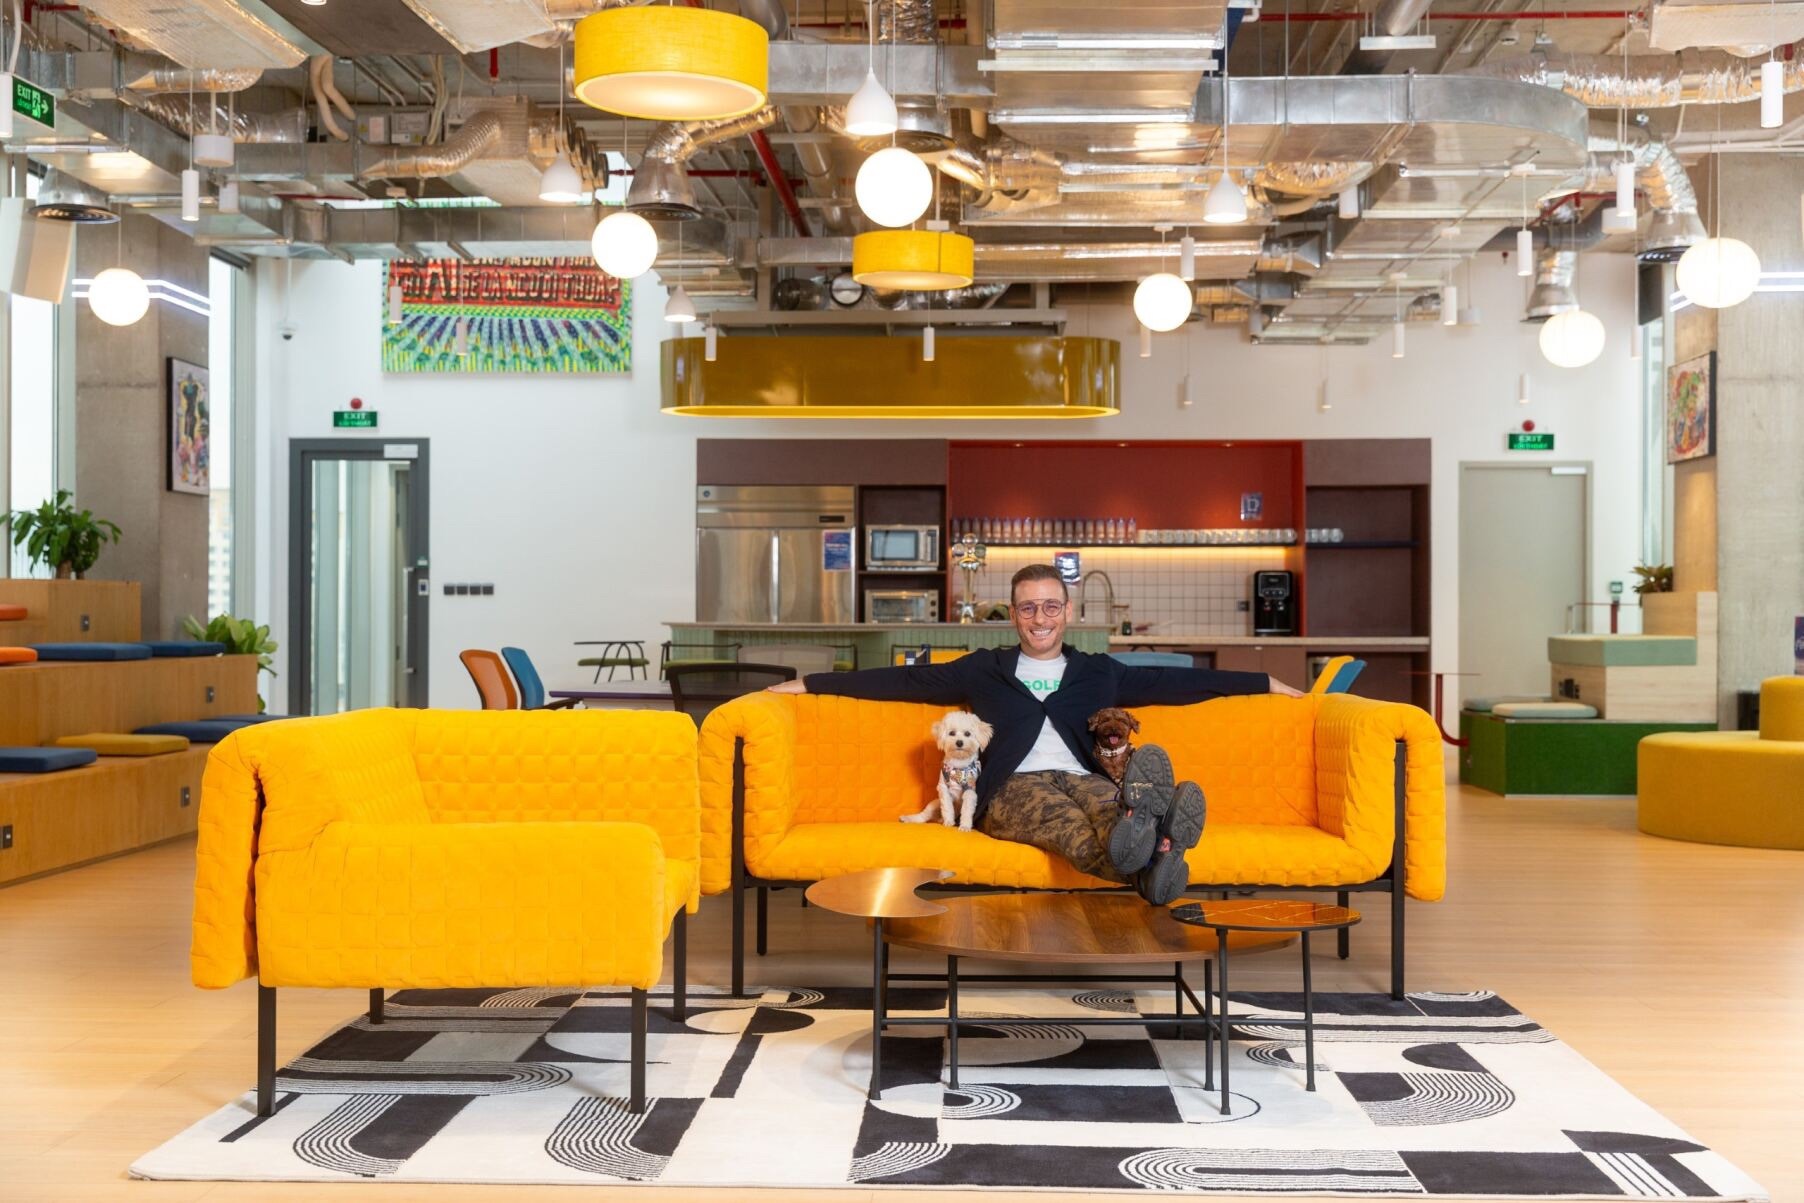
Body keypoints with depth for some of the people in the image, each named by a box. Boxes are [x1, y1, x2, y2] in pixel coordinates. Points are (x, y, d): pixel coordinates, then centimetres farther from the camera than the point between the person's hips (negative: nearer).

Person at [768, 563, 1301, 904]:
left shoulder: (1099, 672, 26)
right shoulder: (984, 669, 23)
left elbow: (1180, 682, 27)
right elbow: (904, 679, 21)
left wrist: (1264, 683, 25)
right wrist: (811, 683, 16)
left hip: (1082, 777, 2)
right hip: (1012, 790, -2)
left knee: (1109, 798, -37)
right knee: (1058, 812, -39)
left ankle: (1154, 846, -73)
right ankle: (1148, 867, -73)